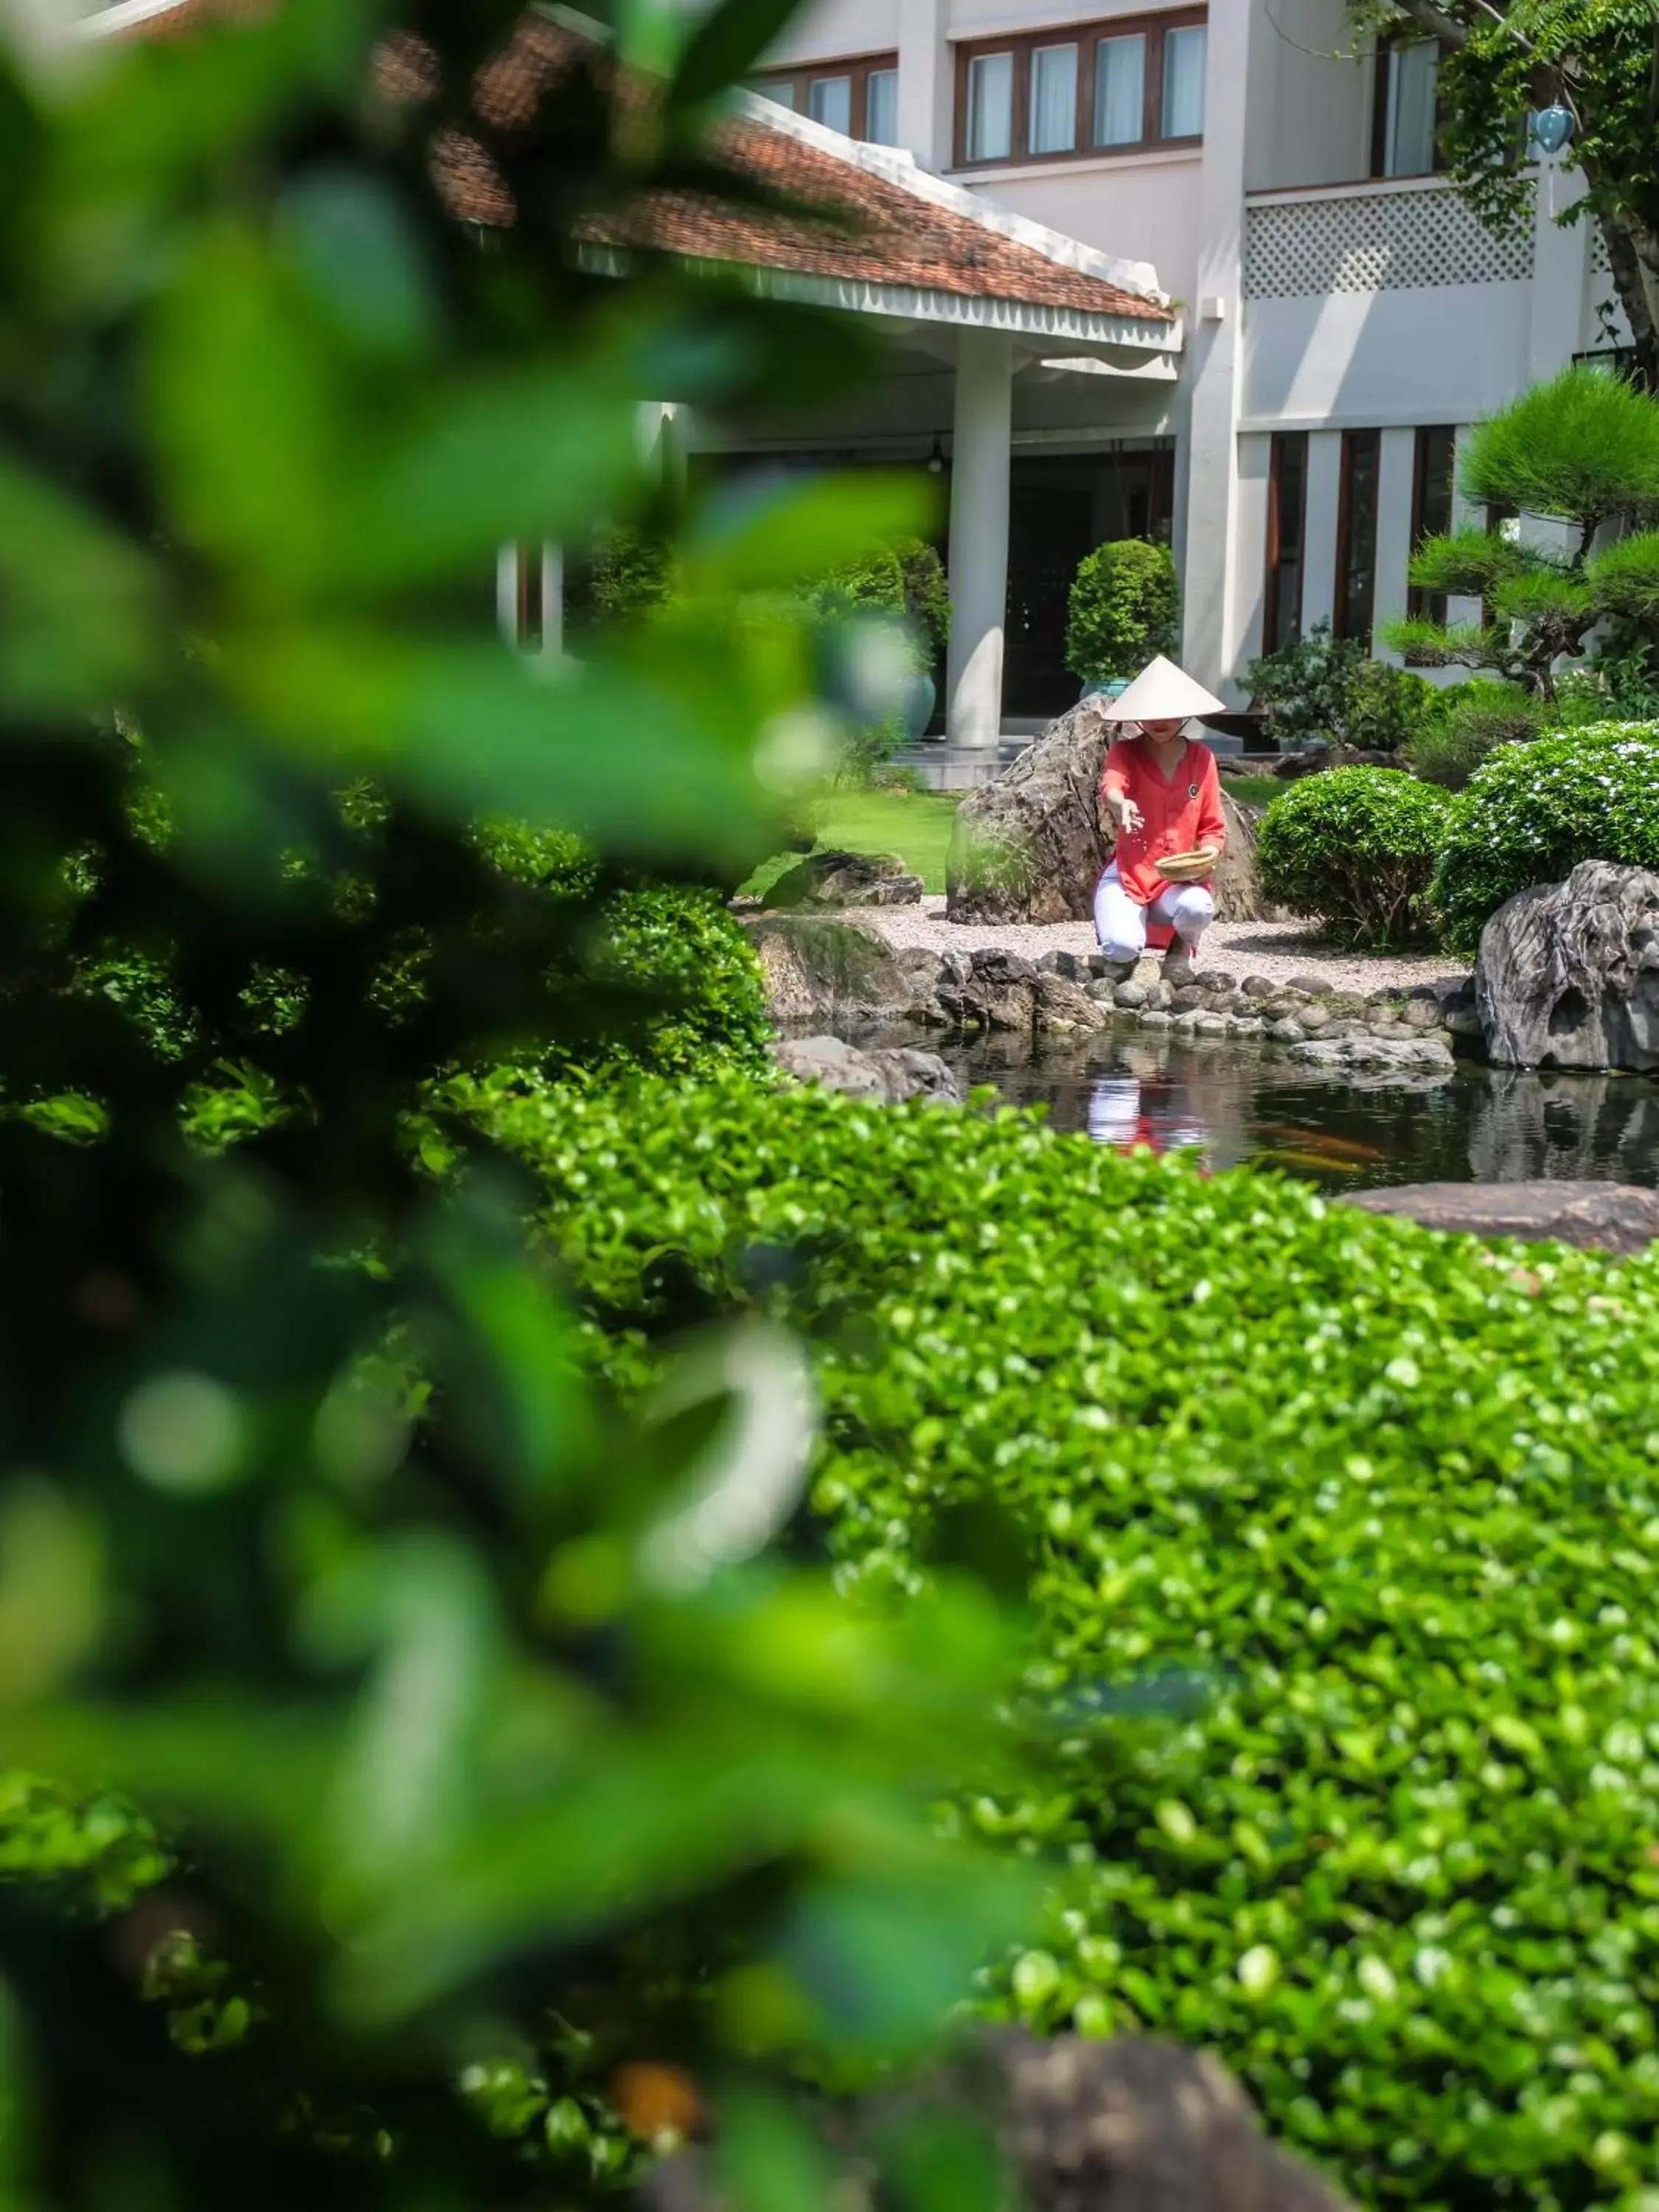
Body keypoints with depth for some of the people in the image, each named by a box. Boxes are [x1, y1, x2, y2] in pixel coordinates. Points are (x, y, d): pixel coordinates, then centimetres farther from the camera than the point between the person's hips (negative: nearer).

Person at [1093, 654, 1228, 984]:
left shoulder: (1201, 758, 4)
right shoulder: (1125, 752, -2)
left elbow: (1214, 829, 8)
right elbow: (1111, 785, -27)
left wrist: (1209, 852, -16)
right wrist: (1119, 803, -51)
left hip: (1178, 879, 1)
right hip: (1128, 874, -1)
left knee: (1198, 908, -35)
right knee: (1122, 946, -30)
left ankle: (1183, 947, 4)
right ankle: (1123, 960, 12)